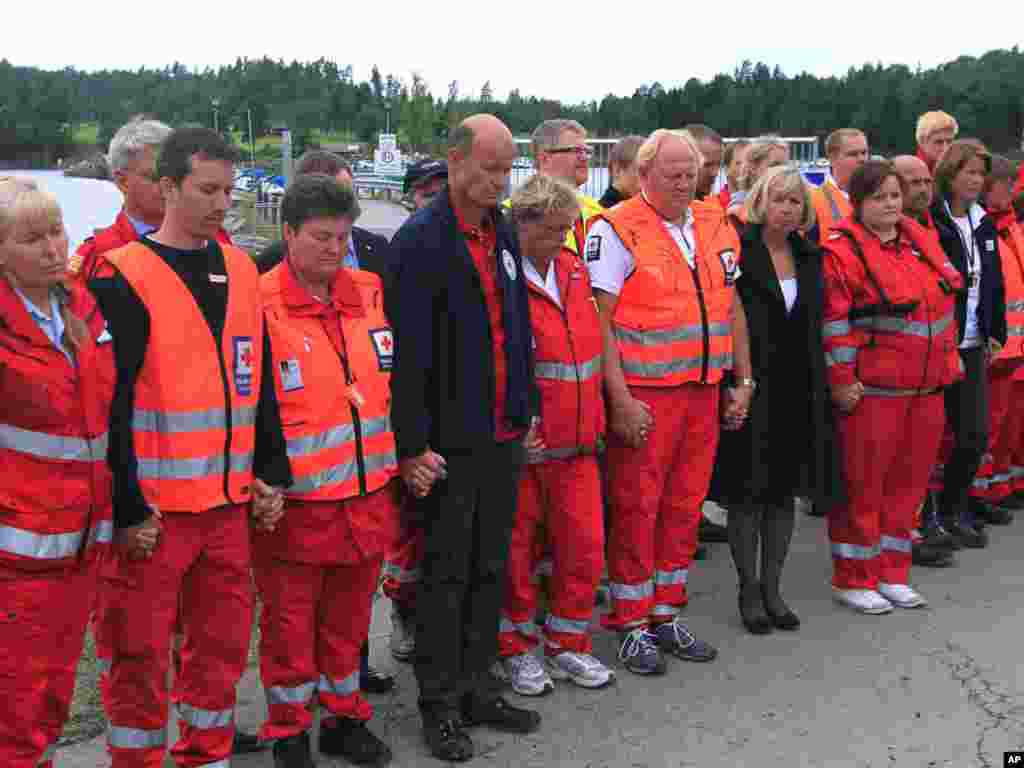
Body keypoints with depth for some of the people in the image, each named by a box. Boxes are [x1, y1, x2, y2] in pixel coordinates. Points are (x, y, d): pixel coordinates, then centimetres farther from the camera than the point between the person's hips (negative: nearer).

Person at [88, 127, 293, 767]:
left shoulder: (242, 270, 9)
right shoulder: (125, 278, -9)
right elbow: (109, 403, -12)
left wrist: (273, 473, 11)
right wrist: (126, 508, -13)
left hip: (230, 501, 6)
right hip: (153, 509, -6)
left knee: (224, 641, 15)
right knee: (142, 651, 5)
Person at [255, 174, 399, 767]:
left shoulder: (370, 292, 5)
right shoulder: (260, 305, -12)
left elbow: (394, 382, 16)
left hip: (368, 495, 5)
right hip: (296, 503, -4)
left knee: (348, 619, 19)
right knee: (290, 624, 11)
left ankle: (346, 717, 37)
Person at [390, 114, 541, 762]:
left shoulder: (503, 233, 11)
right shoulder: (421, 240, -12)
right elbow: (408, 350, -16)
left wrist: (529, 407, 15)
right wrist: (413, 445, -17)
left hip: (504, 436, 7)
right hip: (450, 441, -7)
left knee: (491, 569, 15)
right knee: (445, 575, 4)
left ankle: (477, 688, 29)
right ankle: (441, 705, 18)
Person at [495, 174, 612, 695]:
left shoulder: (574, 270, 9)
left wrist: (593, 421, 17)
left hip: (577, 443, 6)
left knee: (584, 548, 10)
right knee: (515, 550, 8)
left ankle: (567, 645, 29)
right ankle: (516, 650, 27)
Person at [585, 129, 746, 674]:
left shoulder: (717, 227, 11)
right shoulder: (617, 230, -9)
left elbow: (731, 308, 18)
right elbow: (598, 319, -13)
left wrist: (743, 380, 13)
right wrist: (621, 399, -18)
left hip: (703, 393, 6)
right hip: (643, 398, -6)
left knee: (684, 506, 13)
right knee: (635, 509, 1)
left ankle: (665, 615, 26)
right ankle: (631, 625, 15)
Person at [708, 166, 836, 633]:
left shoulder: (810, 257, 10)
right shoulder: (738, 252, -7)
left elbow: (816, 325, 14)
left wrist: (820, 385, 8)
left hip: (799, 392, 5)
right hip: (751, 389, -5)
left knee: (784, 490, 11)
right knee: (747, 493, 3)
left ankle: (772, 589, 23)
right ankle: (749, 591, 16)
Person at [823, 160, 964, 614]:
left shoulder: (919, 238, 11)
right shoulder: (842, 251, -11)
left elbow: (945, 299, 20)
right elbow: (833, 322, -15)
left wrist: (949, 358, 18)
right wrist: (841, 380, -17)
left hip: (927, 389, 7)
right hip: (871, 389, -7)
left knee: (908, 482, 14)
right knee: (862, 485, 2)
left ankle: (891, 574, 27)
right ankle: (853, 580, 15)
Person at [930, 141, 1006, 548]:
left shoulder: (984, 224, 12)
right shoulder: (927, 222, -11)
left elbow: (994, 281, 16)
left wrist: (996, 331, 12)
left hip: (973, 344, 7)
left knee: (976, 433, 8)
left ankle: (954, 505, 25)